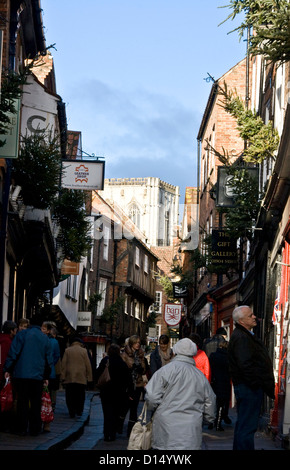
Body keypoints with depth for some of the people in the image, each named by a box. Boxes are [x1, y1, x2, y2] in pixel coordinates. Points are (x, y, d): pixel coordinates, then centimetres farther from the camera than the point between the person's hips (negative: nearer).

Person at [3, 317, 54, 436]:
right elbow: (49, 360, 14)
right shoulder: (45, 339, 10)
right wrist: (46, 376, 21)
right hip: (38, 376, 2)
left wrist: (8, 369, 1)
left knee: (22, 401, 2)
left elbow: (13, 353, -6)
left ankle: (22, 428, 1)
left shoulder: (22, 334, -1)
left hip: (21, 374, -2)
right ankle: (35, 429, 7)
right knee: (36, 403, 7)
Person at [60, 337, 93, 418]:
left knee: (70, 396, 3)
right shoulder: (84, 351, 3)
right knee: (80, 396, 8)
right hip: (81, 378, 0)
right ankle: (79, 411, 6)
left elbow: (63, 364, 2)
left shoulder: (67, 350, 5)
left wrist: (63, 377, 3)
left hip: (69, 378, 0)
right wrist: (89, 377, 6)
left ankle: (72, 412, -1)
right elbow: (88, 365, 1)